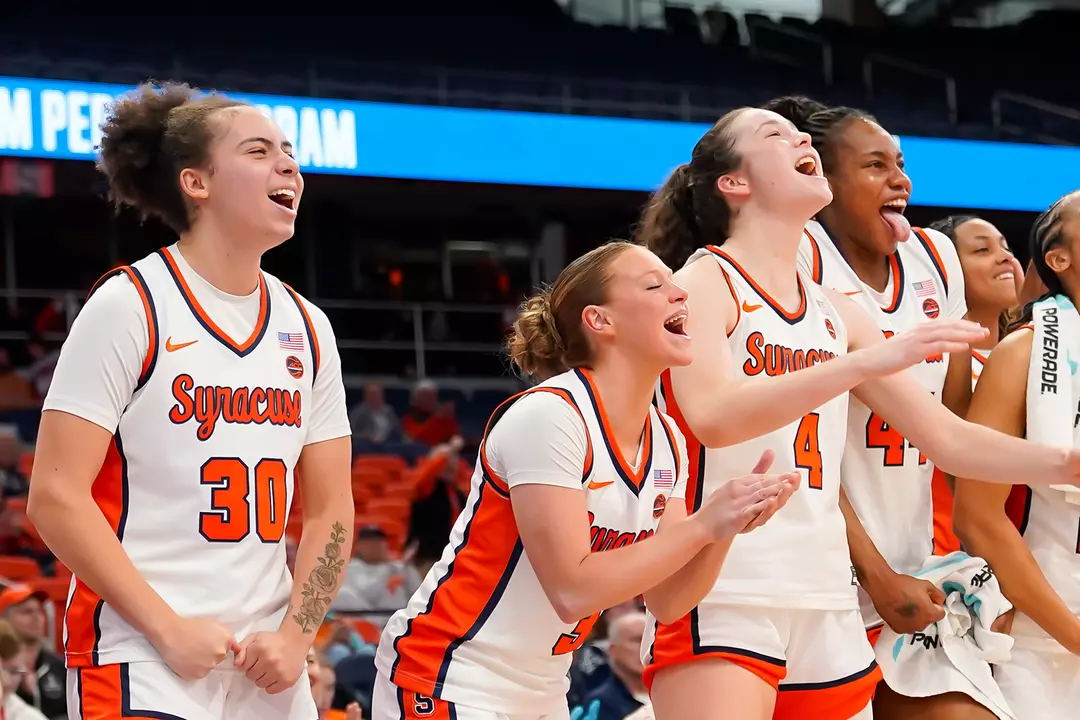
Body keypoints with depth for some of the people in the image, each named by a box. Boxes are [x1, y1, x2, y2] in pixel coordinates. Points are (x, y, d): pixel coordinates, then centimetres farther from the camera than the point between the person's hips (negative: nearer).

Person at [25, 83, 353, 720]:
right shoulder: (129, 305, -6)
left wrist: (295, 636, -2)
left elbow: (330, 512, 13)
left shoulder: (306, 327, 11)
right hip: (140, 660, -5)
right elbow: (55, 497, -11)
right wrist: (168, 629, -15)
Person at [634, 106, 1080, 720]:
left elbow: (947, 437, 16)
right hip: (722, 602, -7)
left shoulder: (837, 314, 15)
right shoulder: (704, 282, -3)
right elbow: (711, 415, -22)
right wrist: (871, 360, -31)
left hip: (829, 608, 7)